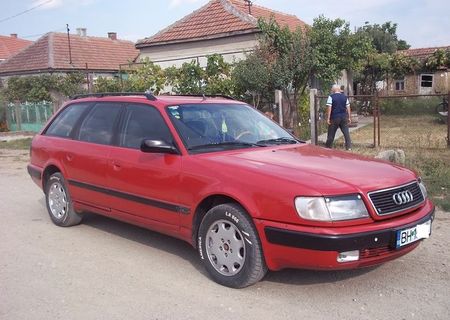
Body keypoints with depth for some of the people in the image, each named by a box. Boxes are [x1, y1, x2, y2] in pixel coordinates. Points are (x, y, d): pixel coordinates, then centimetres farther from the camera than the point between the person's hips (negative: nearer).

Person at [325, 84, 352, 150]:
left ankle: (328, 147, 15)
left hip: (334, 117, -3)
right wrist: (349, 117, 13)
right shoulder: (345, 97, 7)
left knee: (331, 133, 6)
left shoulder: (331, 97, -6)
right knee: (346, 132, 6)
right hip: (344, 117, 3)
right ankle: (349, 147, 6)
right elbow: (348, 108, 8)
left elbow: (329, 108, -11)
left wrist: (328, 118, -9)